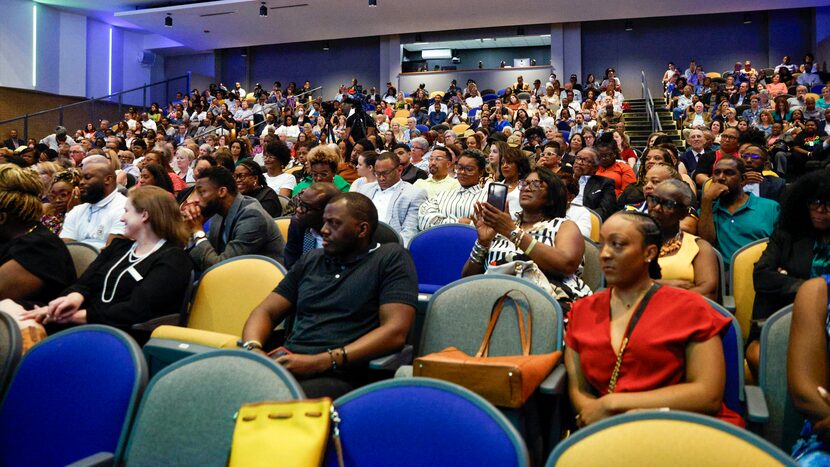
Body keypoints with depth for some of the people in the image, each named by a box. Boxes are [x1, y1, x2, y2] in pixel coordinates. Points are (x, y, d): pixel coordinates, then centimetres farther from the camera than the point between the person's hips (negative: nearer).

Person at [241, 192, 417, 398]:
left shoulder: (391, 258, 3)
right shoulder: (311, 260, 21)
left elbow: (395, 332, -9)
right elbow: (266, 311, 20)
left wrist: (321, 361, -17)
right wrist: (252, 348, -5)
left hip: (340, 375, -6)